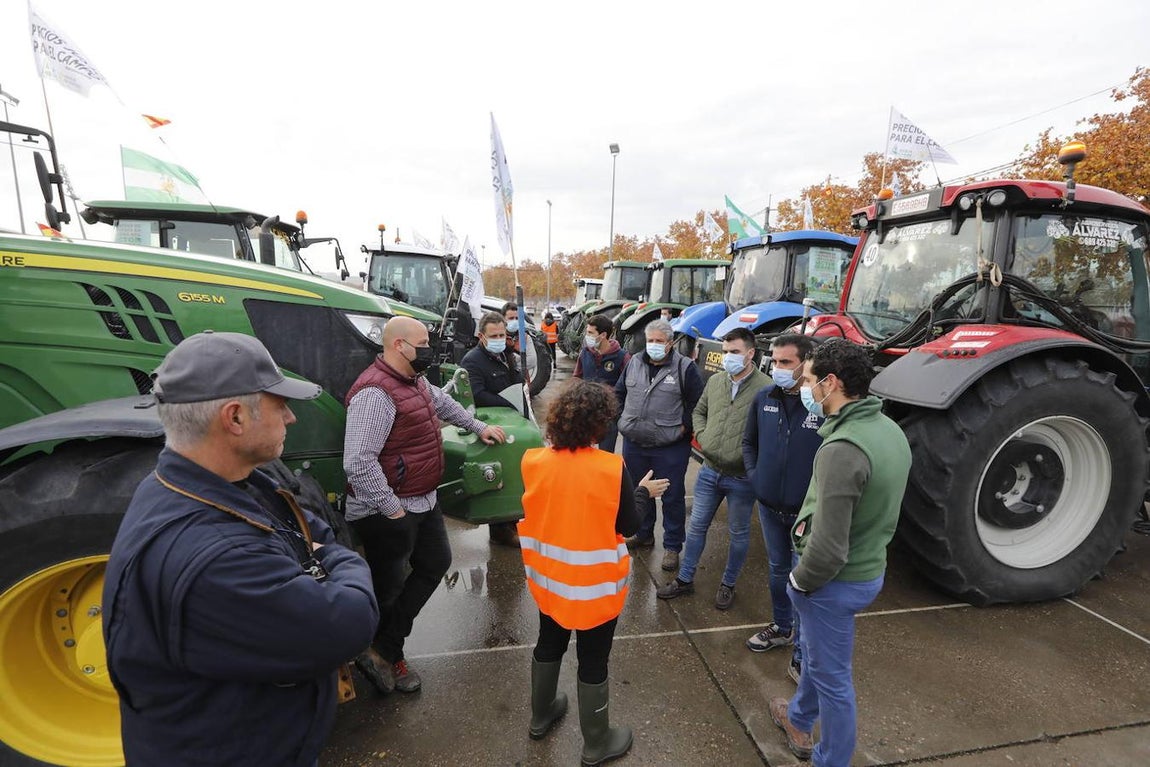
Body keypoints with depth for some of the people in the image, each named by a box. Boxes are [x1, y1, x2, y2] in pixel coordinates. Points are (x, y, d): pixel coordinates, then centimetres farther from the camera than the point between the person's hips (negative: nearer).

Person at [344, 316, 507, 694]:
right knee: (389, 587, 7)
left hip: (424, 502, 11)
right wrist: (390, 508, -23)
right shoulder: (375, 392, -25)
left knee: (436, 563, 19)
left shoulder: (414, 382, 7)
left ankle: (385, 654, 29)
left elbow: (442, 403, 28)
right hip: (390, 511, -11)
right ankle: (386, 656, 31)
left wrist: (479, 427, 30)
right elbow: (358, 461, -30)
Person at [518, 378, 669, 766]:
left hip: (549, 577, 4)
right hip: (596, 583, -4)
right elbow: (627, 525, -12)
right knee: (593, 661, 16)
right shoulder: (611, 468, -24)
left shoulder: (534, 462, -14)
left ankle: (540, 716, 50)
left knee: (549, 644, 27)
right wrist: (644, 493, 5)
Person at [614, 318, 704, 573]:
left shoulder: (685, 367, -8)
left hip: (670, 448, -4)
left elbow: (698, 402, -5)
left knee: (673, 497, 7)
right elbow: (619, 392, 17)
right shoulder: (634, 363, 6)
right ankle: (643, 533, 41)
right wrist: (624, 418, 7)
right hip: (634, 444, 5)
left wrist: (684, 426, -10)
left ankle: (672, 546, 23)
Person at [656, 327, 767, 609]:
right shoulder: (715, 381, 3)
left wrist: (747, 455, -23)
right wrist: (702, 437, 2)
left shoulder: (765, 388, -16)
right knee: (696, 526, 15)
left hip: (742, 478, -5)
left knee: (739, 533, 15)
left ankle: (728, 584, 35)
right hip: (709, 471, 5)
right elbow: (699, 412, 17)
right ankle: (685, 579, 32)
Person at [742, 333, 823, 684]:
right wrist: (754, 474, 2)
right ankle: (782, 626, 45)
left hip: (807, 511, -5)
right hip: (769, 505, 5)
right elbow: (749, 441, 13)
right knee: (777, 569, 23)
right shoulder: (764, 398, -2)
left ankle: (801, 653, 23)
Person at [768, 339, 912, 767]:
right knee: (818, 652, 29)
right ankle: (799, 720, 52)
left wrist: (800, 581, -12)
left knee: (832, 675, 13)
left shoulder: (843, 448, -31)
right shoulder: (890, 430, -1)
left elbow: (828, 548, -30)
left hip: (837, 580, -9)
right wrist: (811, 519, 5)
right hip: (871, 568, 9)